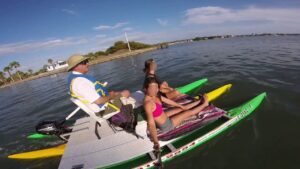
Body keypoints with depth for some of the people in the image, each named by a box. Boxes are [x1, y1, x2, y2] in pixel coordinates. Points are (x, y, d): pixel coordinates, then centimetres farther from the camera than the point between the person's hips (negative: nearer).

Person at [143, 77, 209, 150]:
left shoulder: (155, 95, -9)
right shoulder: (148, 103, -37)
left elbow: (167, 101, 5)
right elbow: (151, 123, -39)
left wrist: (180, 106, 18)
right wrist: (156, 142, -40)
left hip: (164, 116, 7)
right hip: (166, 125, -7)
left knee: (183, 108, 19)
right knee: (188, 113, 7)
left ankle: (201, 101, 43)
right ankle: (204, 104, 32)